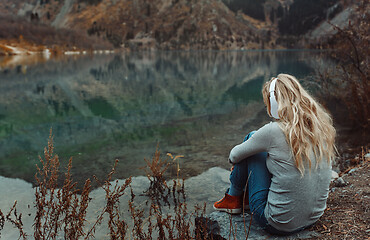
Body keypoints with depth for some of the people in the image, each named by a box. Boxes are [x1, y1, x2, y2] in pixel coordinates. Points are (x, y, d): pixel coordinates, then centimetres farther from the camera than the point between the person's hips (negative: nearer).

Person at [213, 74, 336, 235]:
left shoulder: (274, 131, -20)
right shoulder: (323, 126, -2)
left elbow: (234, 155, -4)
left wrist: (233, 158, 21)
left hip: (279, 225, -6)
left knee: (250, 138, 4)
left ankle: (233, 198, 24)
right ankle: (246, 194, 39)